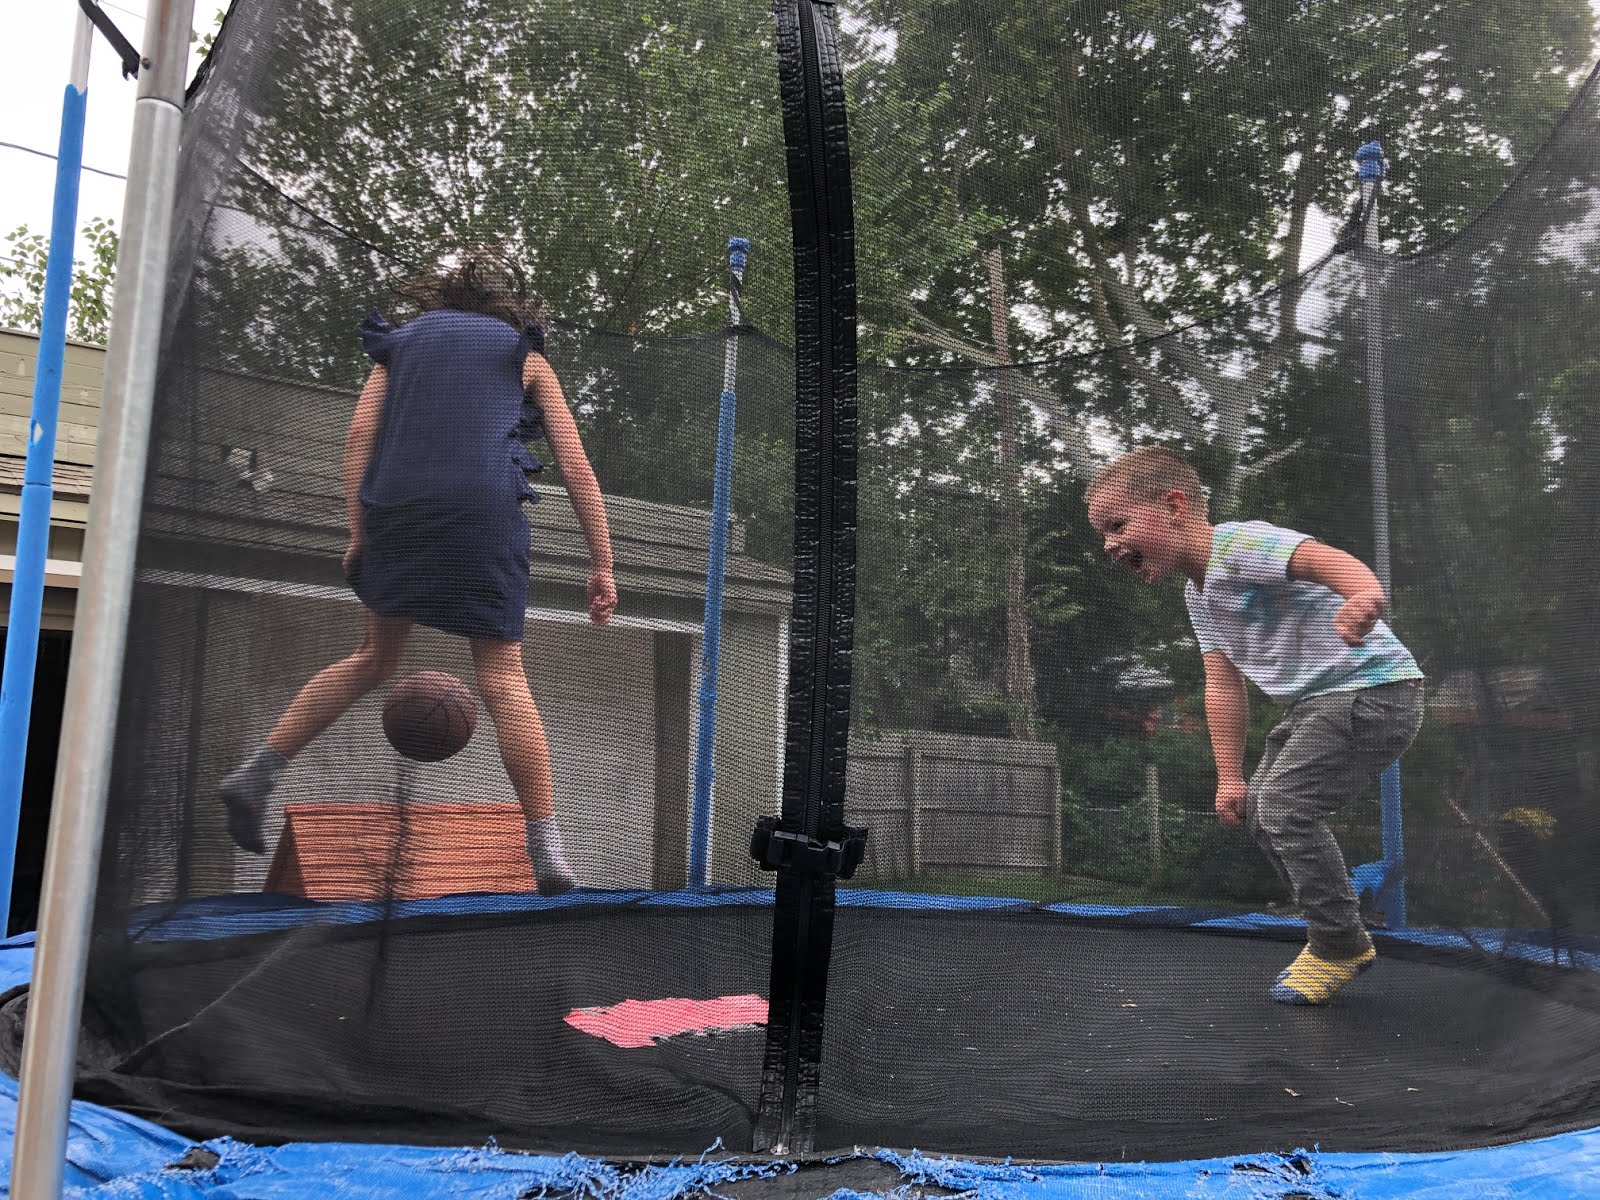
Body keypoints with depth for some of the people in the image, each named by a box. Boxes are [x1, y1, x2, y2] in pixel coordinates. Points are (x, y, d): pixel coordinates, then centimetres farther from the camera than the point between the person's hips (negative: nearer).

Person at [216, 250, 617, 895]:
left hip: (393, 507, 3)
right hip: (484, 511, -3)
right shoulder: (526, 356, 19)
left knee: (375, 658, 20)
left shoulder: (400, 341, 24)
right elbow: (576, 466, 11)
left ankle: (256, 774, 17)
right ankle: (546, 849, -3)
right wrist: (601, 564, 10)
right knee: (503, 678, -2)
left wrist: (358, 535, 7)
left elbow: (359, 435, 9)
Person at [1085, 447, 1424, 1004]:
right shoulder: (1199, 593, 8)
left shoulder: (1238, 543, -22)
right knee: (1260, 807, 15)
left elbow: (1327, 559, -42)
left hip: (1373, 688, -11)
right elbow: (1224, 688, 8)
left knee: (1286, 806, -16)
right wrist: (1230, 777, 5)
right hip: (1314, 701, 11)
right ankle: (1339, 938, 29)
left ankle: (1339, 945, 6)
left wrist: (1365, 594, -64)